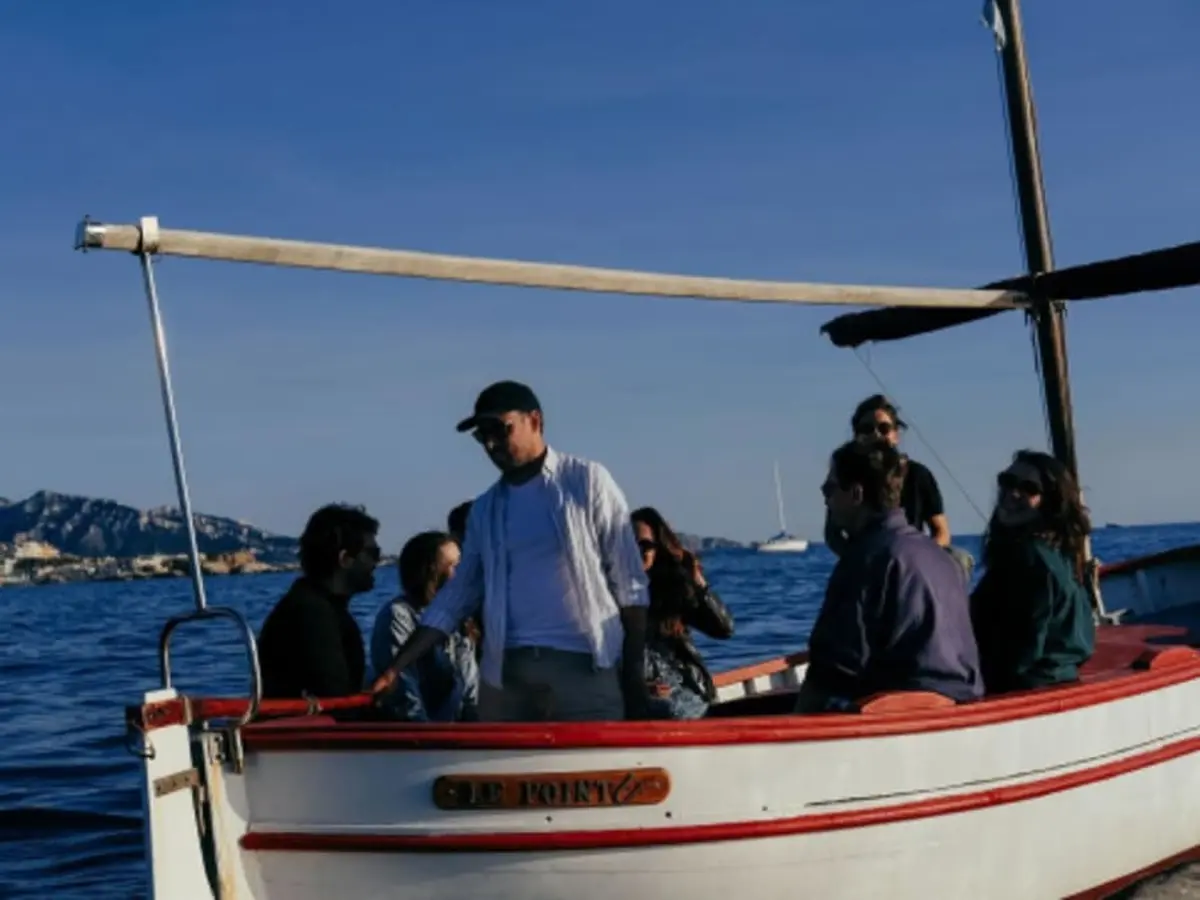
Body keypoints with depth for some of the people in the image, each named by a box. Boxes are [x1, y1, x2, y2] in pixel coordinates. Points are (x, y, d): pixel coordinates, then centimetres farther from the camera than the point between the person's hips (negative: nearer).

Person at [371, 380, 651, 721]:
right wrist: (395, 668, 7)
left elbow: (629, 583, 1)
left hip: (584, 666, -4)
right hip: (506, 671, 4)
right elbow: (458, 595, 15)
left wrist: (634, 673, -5)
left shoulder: (587, 480, 3)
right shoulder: (484, 509, 14)